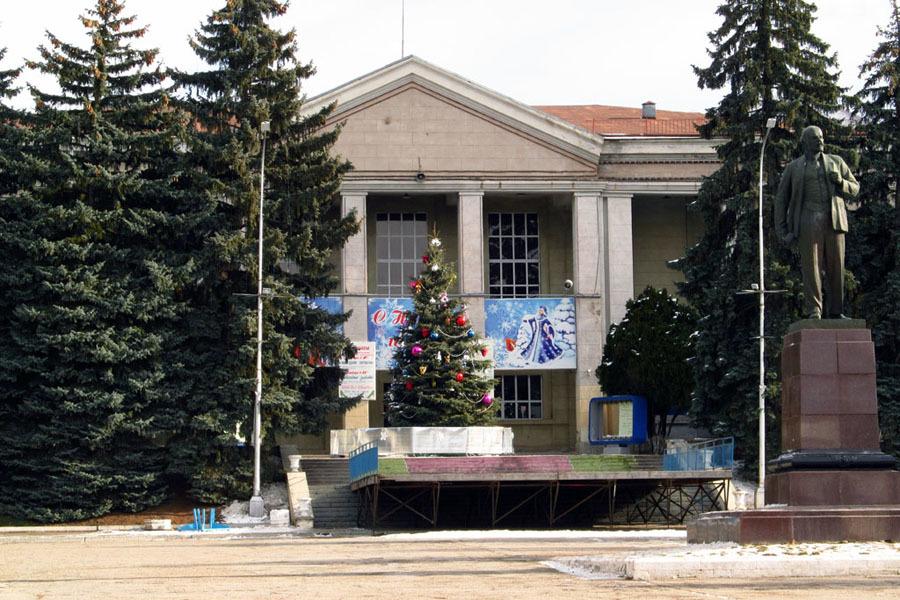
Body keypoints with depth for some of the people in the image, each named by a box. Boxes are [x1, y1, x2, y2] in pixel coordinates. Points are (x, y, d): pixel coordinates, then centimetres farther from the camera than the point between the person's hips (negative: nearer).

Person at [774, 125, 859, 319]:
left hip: (833, 219, 2)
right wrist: (782, 230, 7)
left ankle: (835, 312, 3)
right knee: (811, 265, -10)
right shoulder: (794, 168, 15)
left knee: (835, 266, -2)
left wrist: (840, 182, -3)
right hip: (808, 220, -2)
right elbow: (781, 199, 16)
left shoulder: (836, 162, 19)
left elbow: (854, 189, 20)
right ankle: (813, 311, -11)